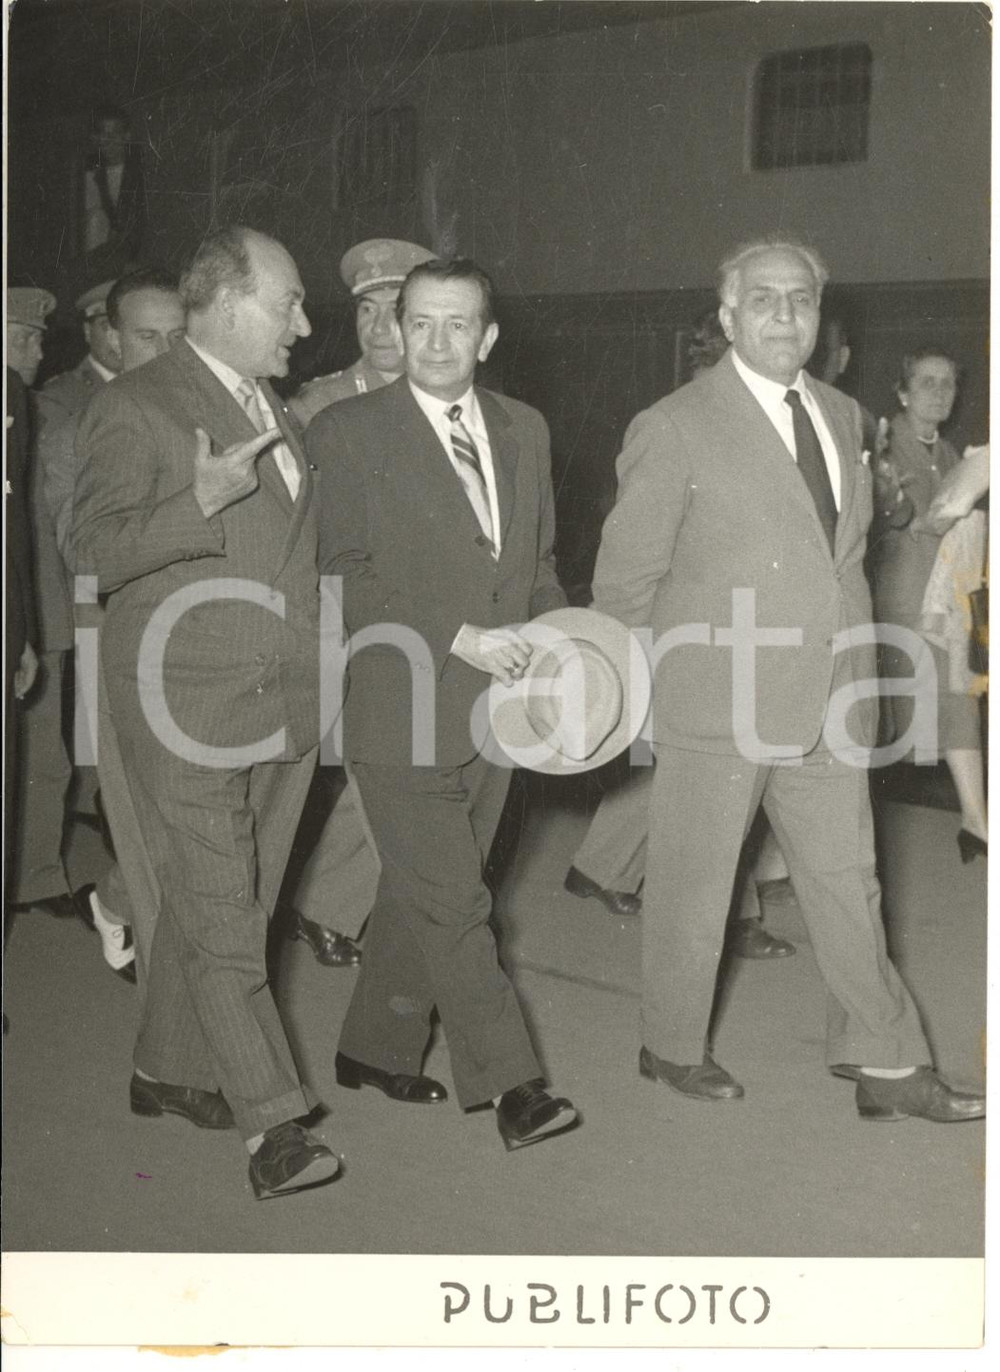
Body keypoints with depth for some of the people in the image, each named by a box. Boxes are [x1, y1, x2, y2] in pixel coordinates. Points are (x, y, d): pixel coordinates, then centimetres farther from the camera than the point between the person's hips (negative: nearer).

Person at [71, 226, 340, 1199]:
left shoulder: (275, 409, 19)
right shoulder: (135, 408, -7)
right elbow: (99, 553, -15)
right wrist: (200, 501, -27)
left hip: (282, 707, 8)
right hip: (187, 712, -8)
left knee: (218, 908, 14)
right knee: (219, 921, -7)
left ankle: (168, 1071, 29)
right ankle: (271, 1122, -4)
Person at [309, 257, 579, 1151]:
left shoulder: (524, 430, 11)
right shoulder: (347, 432, -6)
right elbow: (342, 574, -11)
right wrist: (458, 636, -17)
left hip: (494, 706, 6)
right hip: (404, 705, -6)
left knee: (422, 892, 15)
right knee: (451, 902, -6)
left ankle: (376, 1047, 30)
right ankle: (511, 1083, 1)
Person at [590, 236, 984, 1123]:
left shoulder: (841, 414, 11)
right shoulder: (675, 428, -9)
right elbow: (625, 580, -4)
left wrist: (854, 673, 14)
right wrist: (664, 679, 3)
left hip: (830, 706, 6)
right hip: (718, 707, -5)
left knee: (849, 883, 10)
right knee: (693, 888, 8)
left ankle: (885, 1068, 19)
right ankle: (674, 1049, 27)